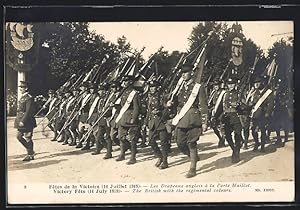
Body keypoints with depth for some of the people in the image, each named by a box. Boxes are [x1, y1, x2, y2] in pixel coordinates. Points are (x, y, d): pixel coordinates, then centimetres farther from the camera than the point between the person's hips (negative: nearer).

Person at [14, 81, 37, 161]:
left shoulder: (29, 98, -16)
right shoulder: (22, 97, 13)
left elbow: (28, 111, -21)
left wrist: (23, 121, -23)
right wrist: (18, 121, 18)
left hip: (27, 122, -10)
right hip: (21, 121, 10)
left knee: (27, 138, -3)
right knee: (19, 136, 13)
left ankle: (30, 155, 9)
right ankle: (31, 151, 23)